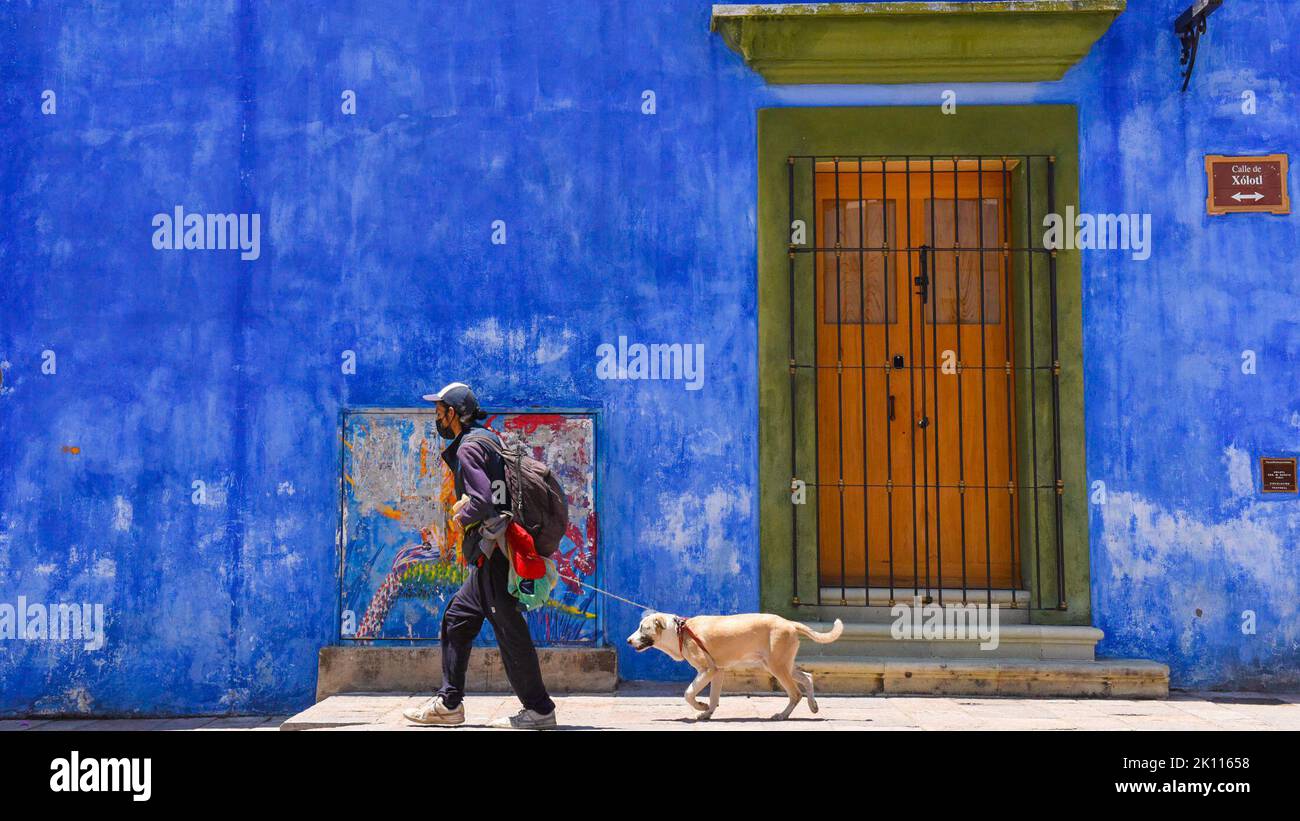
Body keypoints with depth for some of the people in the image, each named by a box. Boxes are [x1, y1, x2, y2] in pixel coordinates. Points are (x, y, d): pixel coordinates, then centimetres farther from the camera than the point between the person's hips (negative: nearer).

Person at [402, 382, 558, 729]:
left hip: (492, 553, -11)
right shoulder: (487, 438, 19)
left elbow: (481, 502, -23)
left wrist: (461, 517, -4)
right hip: (491, 555, 11)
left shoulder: (469, 448, -13)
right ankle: (448, 703, 20)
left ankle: (539, 710, -1)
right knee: (456, 619, 15)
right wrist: (466, 500, 11)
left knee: (509, 629, -7)